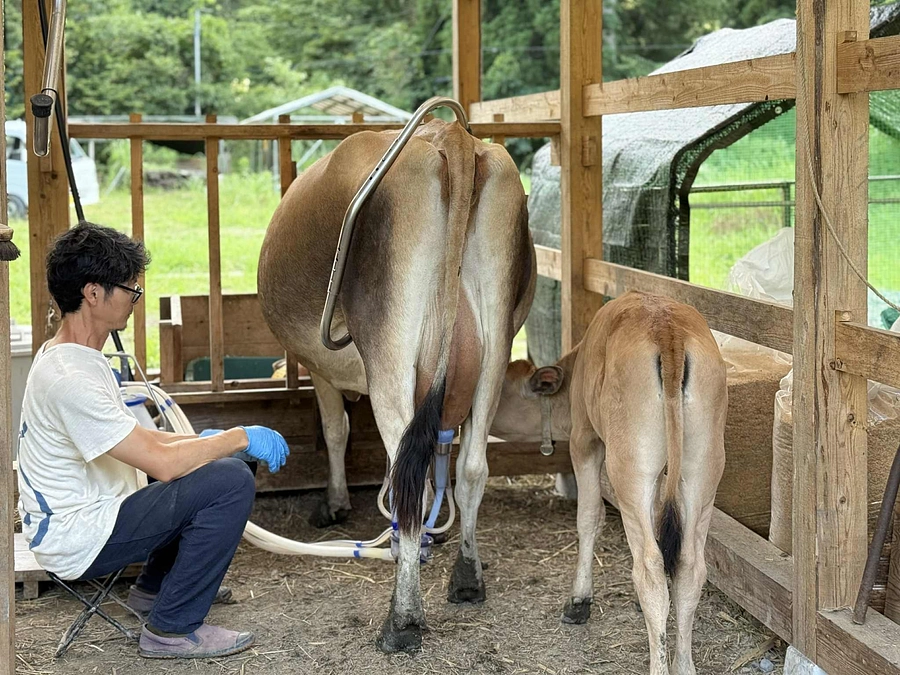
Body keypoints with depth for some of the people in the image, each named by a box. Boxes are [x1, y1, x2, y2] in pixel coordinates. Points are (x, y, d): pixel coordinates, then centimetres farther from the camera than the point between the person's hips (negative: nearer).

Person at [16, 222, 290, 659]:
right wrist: (240, 438, -15)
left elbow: (134, 440, 17)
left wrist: (202, 440, 5)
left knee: (211, 460, 22)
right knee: (231, 481, -22)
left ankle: (155, 587, 28)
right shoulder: (69, 377, -25)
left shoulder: (71, 357, 8)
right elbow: (161, 462, -27)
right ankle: (172, 630, -11)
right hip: (77, 542, -11)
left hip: (77, 516, 11)